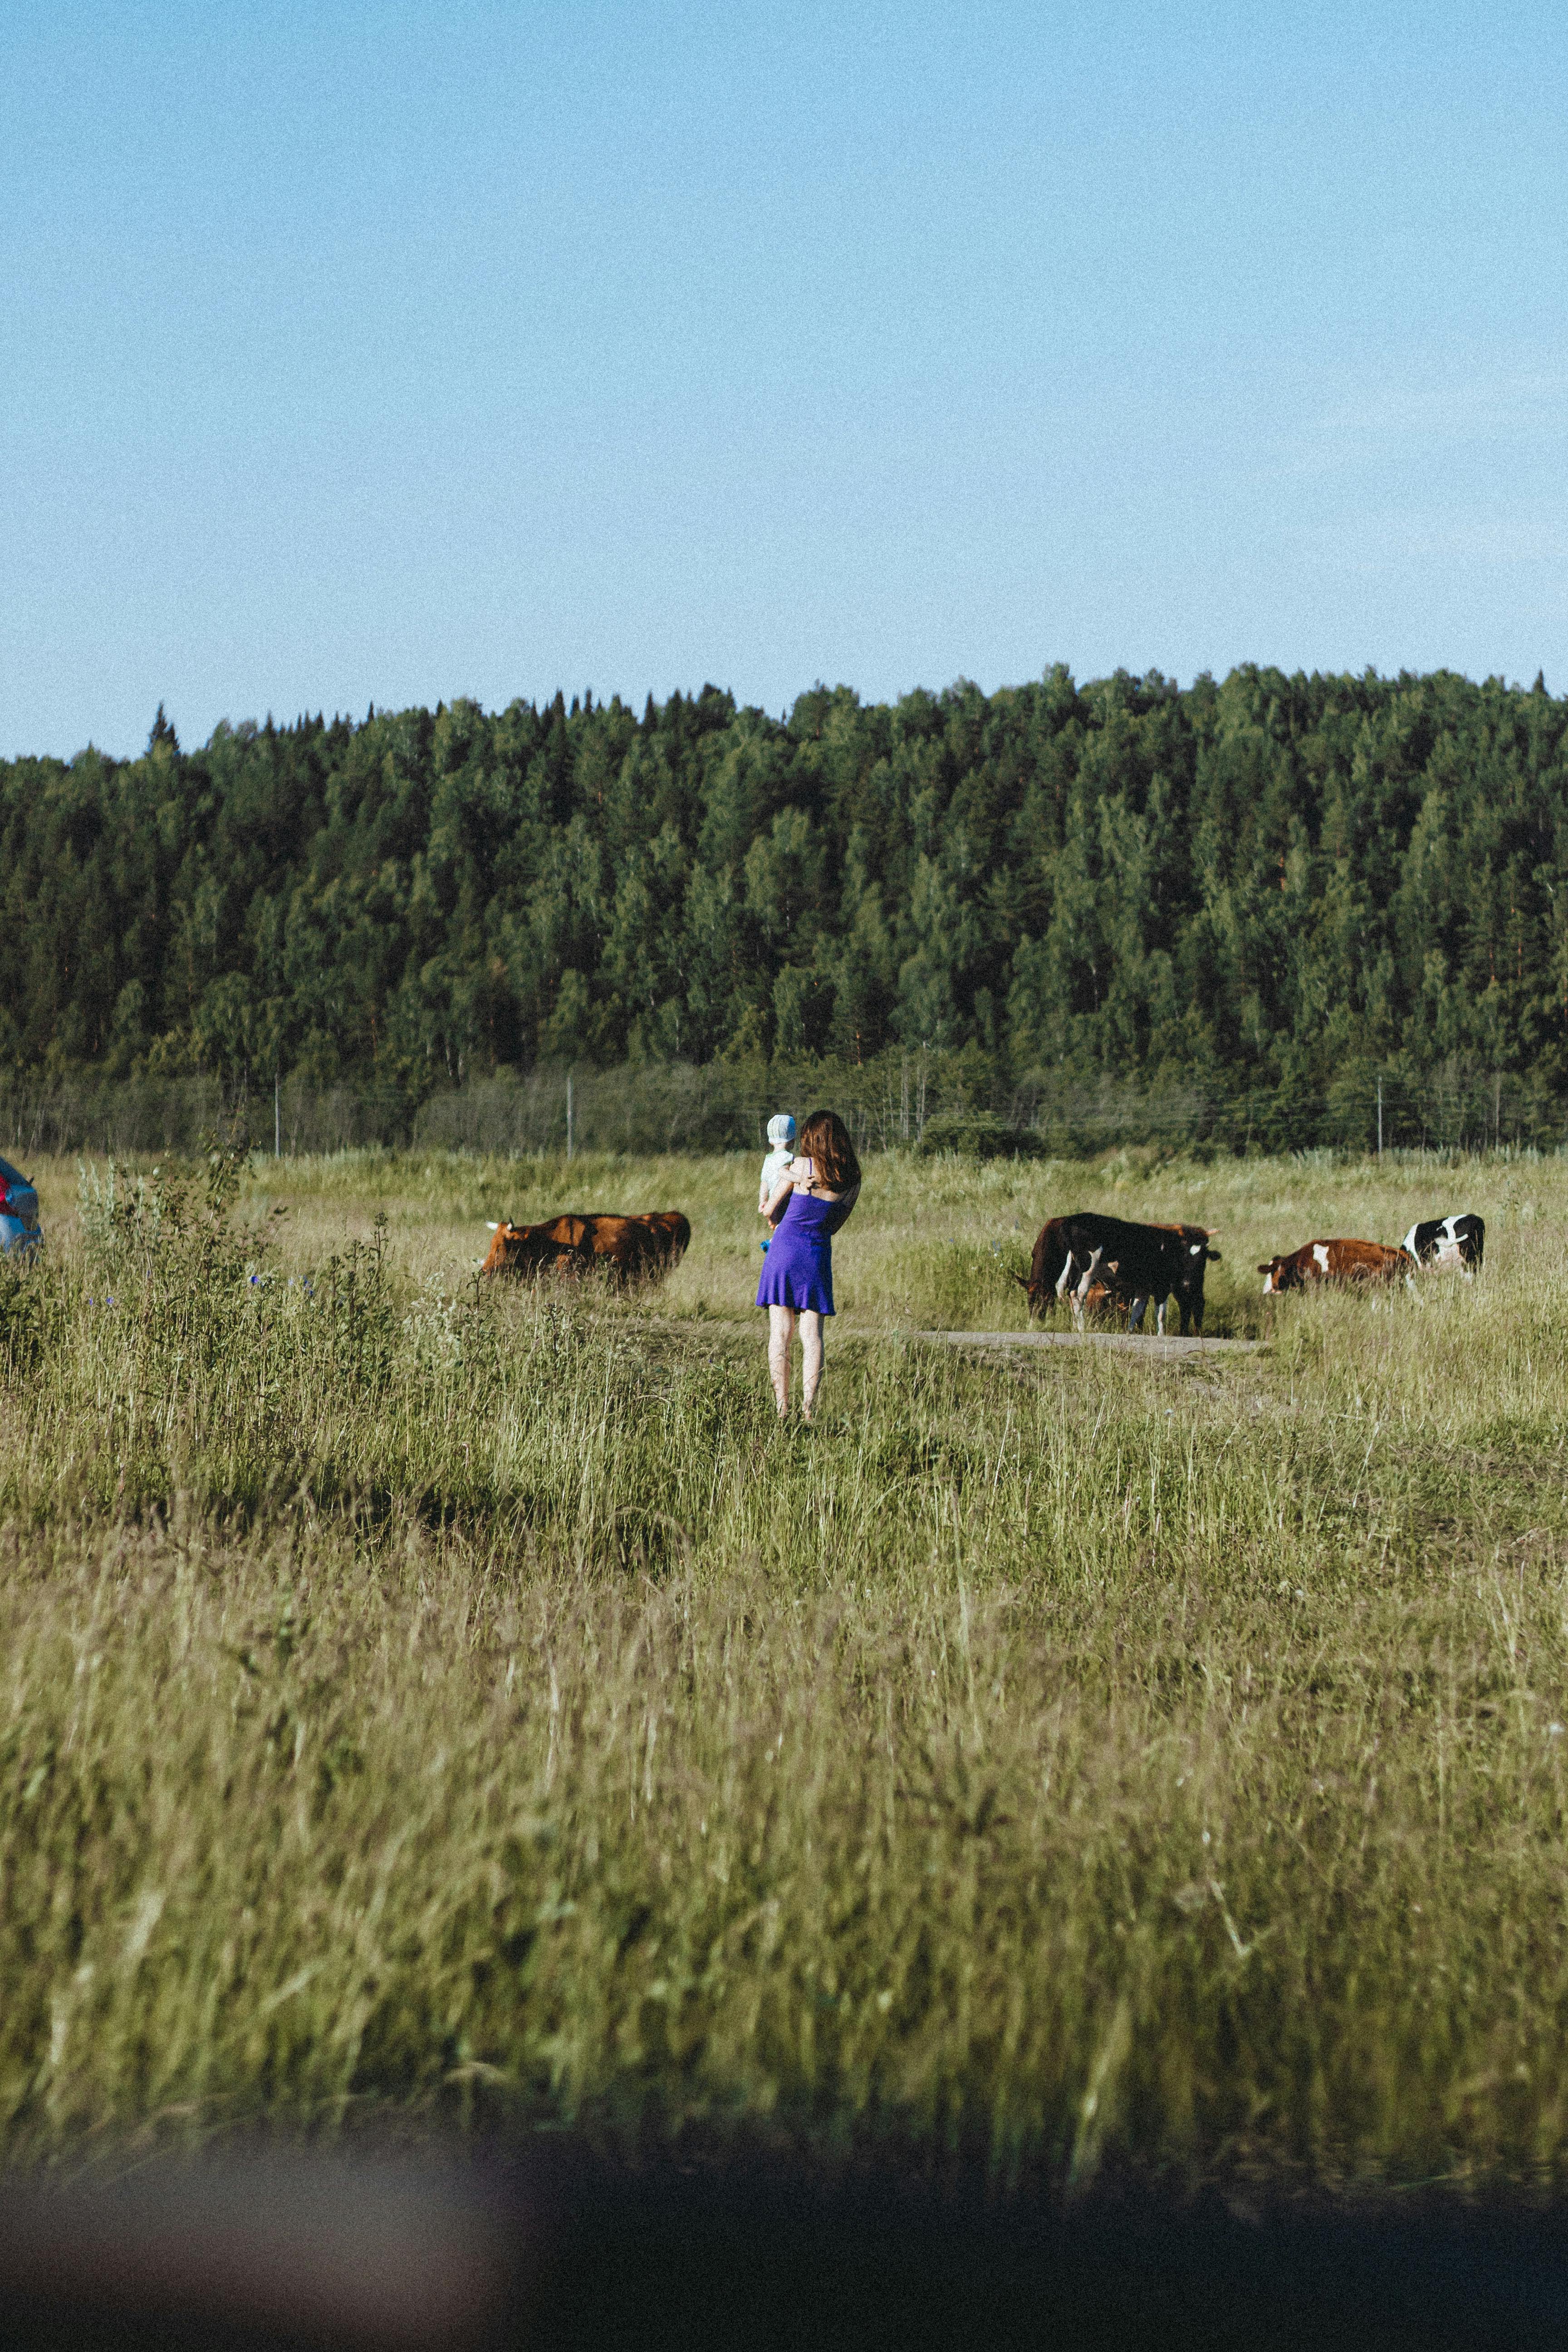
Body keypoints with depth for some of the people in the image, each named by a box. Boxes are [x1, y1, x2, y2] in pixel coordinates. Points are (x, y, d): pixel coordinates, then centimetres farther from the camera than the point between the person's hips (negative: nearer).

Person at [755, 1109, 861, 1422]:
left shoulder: (800, 1168, -8)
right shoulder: (852, 1180, 3)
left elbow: (770, 1211, 2)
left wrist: (775, 1220, 26)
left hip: (785, 1251, -2)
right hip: (818, 1255, 2)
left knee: (780, 1333, 2)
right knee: (812, 1335, 3)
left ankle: (781, 1410, -2)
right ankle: (808, 1411, -4)